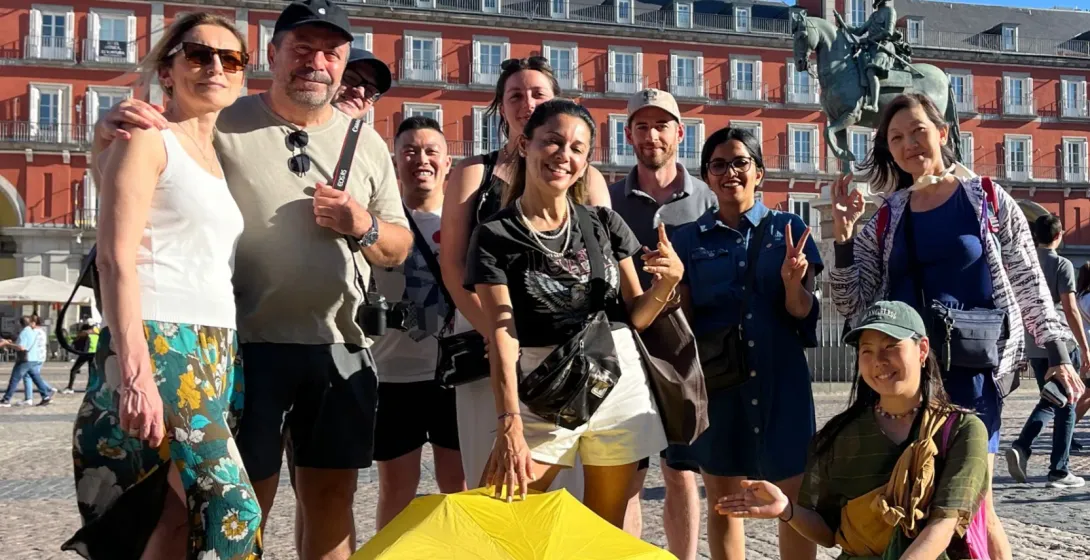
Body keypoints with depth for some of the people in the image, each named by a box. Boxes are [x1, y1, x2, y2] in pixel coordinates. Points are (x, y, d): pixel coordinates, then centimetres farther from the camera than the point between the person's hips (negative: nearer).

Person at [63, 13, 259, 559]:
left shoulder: (217, 156, 20)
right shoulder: (147, 139, -2)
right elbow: (116, 258, -13)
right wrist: (134, 372, -22)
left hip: (215, 352, 8)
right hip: (159, 345, -7)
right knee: (230, 509, -13)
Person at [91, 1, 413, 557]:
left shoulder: (367, 144, 10)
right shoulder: (223, 125, -1)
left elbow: (399, 247, 14)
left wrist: (363, 226, -8)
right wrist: (111, 129, -18)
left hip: (341, 349, 4)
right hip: (249, 345, -3)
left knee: (332, 499, 11)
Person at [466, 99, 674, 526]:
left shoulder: (605, 224, 7)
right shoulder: (495, 236, -2)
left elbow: (636, 316, 9)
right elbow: (502, 334, -12)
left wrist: (667, 282, -12)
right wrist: (509, 426, -23)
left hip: (619, 384, 3)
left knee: (605, 531, 10)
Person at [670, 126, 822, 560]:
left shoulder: (788, 228, 5)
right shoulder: (689, 239, 6)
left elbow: (803, 313, 1)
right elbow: (680, 317, 5)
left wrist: (792, 283, -20)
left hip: (779, 376, 0)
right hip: (716, 378, 1)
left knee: (797, 498, 1)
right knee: (723, 499, 8)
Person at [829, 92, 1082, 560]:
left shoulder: (988, 200, 3)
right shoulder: (884, 221, 9)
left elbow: (1029, 283, 6)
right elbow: (854, 306, 5)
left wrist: (1057, 355, 1)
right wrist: (842, 237, -6)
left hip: (973, 367, -3)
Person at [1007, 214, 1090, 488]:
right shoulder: (1062, 265, -9)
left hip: (1033, 345, 6)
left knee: (1048, 401, 18)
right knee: (1065, 406, 5)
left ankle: (1021, 446, -4)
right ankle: (1060, 471, 6)